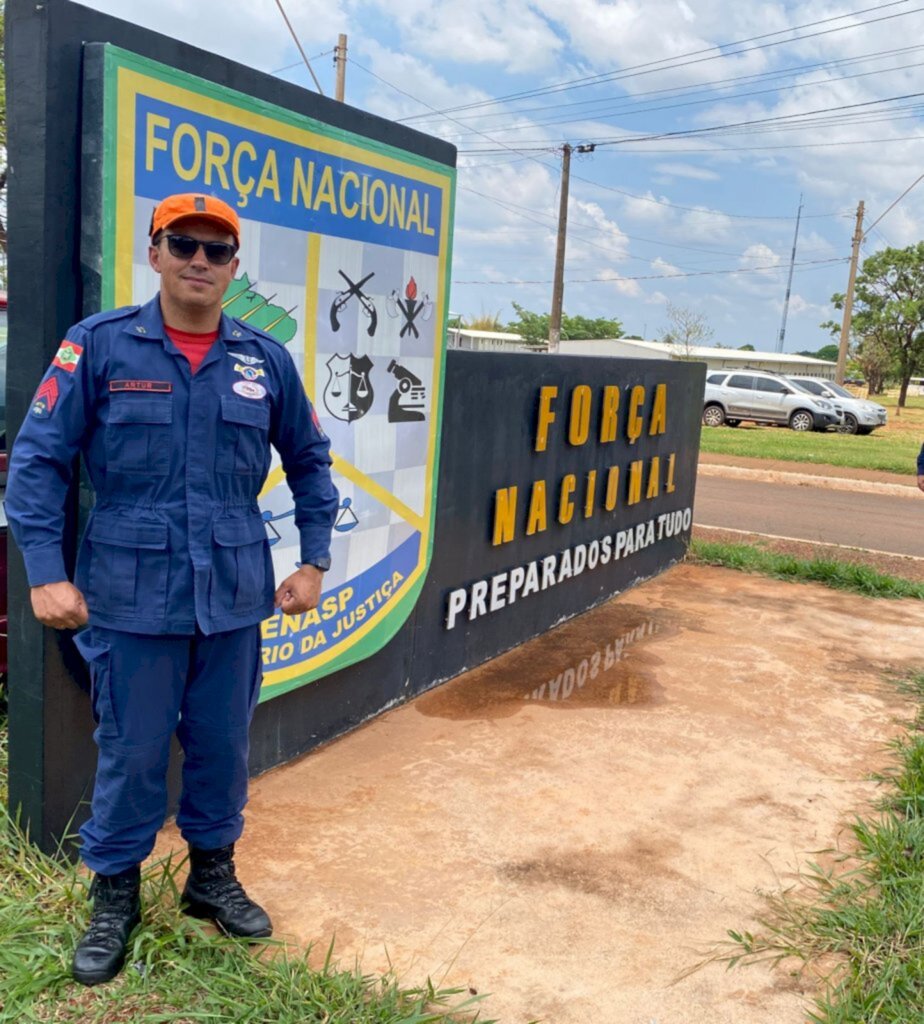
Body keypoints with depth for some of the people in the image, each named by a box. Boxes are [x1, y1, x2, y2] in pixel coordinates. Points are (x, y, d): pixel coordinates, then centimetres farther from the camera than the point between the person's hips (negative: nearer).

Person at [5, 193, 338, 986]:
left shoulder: (266, 359, 3)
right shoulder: (99, 346, -5)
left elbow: (310, 462, 12)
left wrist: (314, 563, 7)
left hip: (236, 597, 3)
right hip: (132, 598, -2)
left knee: (223, 746, 15)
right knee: (131, 753, 8)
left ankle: (213, 875, 37)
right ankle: (114, 897, 31)